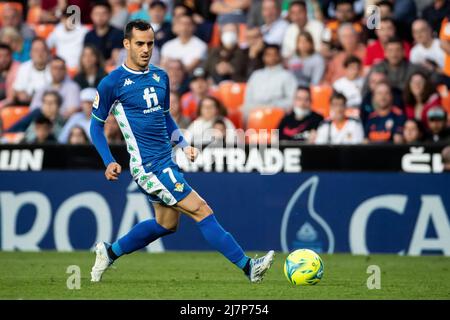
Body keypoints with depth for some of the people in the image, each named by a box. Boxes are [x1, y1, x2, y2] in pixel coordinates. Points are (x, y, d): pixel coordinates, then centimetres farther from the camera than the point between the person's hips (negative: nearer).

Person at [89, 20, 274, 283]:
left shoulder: (160, 77, 10)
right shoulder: (112, 83, -9)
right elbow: (96, 125, 0)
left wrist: (183, 145, 10)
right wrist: (109, 162, -9)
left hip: (168, 162, 8)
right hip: (149, 166, -8)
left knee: (166, 224, 17)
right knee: (202, 211, -11)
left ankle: (110, 252, 31)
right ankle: (248, 267, -10)